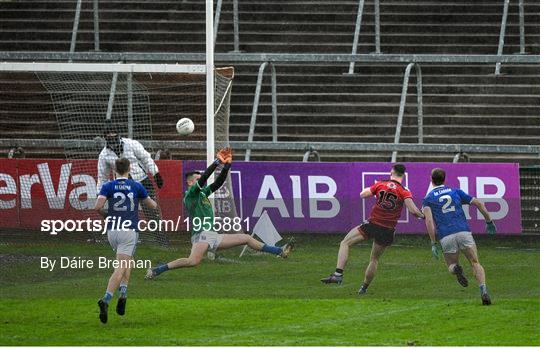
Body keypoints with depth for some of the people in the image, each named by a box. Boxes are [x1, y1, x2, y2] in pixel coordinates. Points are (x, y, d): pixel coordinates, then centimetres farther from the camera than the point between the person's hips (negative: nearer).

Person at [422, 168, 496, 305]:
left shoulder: (428, 198, 13)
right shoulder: (456, 192, 20)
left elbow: (429, 220, -3)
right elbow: (478, 203, 16)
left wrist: (433, 243, -5)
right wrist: (489, 222, 26)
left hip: (446, 237, -1)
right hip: (463, 231, 1)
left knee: (451, 265, 20)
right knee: (475, 263, 9)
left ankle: (455, 268, -20)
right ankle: (483, 291, -17)